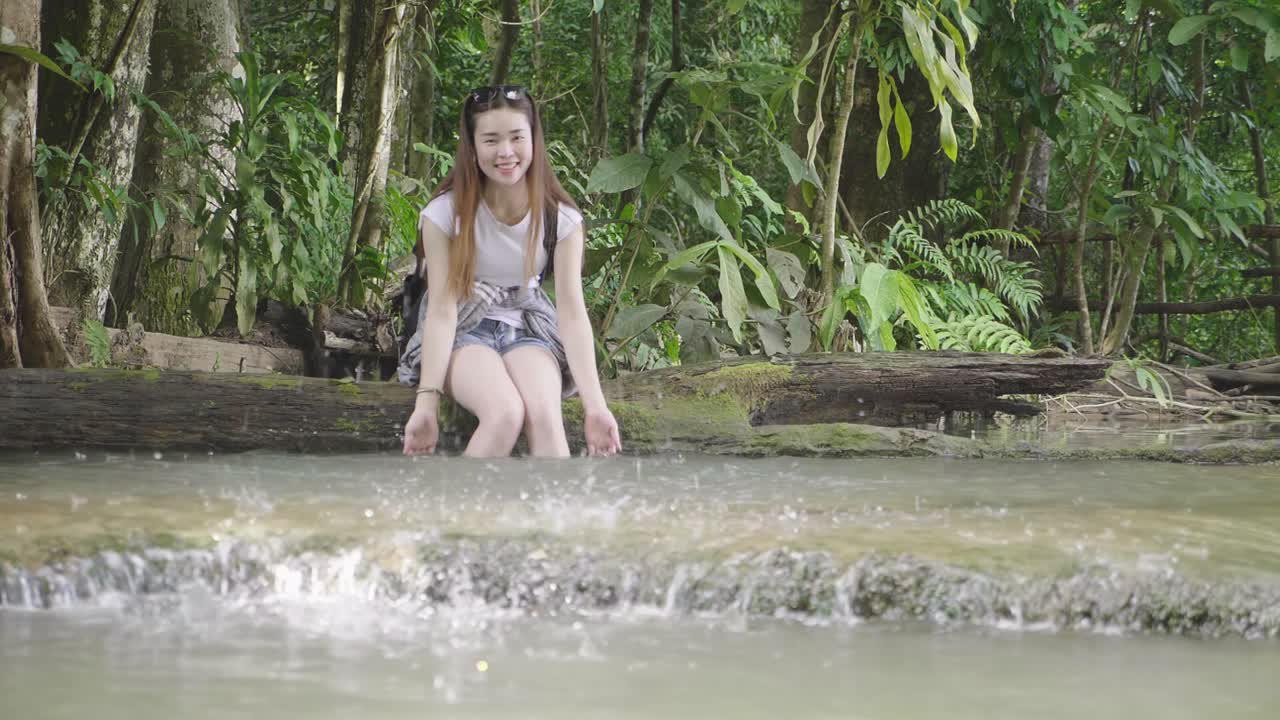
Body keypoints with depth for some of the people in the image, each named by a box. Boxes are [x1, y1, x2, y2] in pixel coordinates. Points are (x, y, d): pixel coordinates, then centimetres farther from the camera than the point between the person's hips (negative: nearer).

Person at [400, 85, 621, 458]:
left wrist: (595, 405, -23)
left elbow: (572, 311, -12)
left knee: (545, 415, -32)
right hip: (463, 328, -2)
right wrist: (427, 401, -27)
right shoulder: (446, 212, -12)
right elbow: (442, 308, -15)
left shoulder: (561, 217, -6)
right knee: (505, 413, -34)